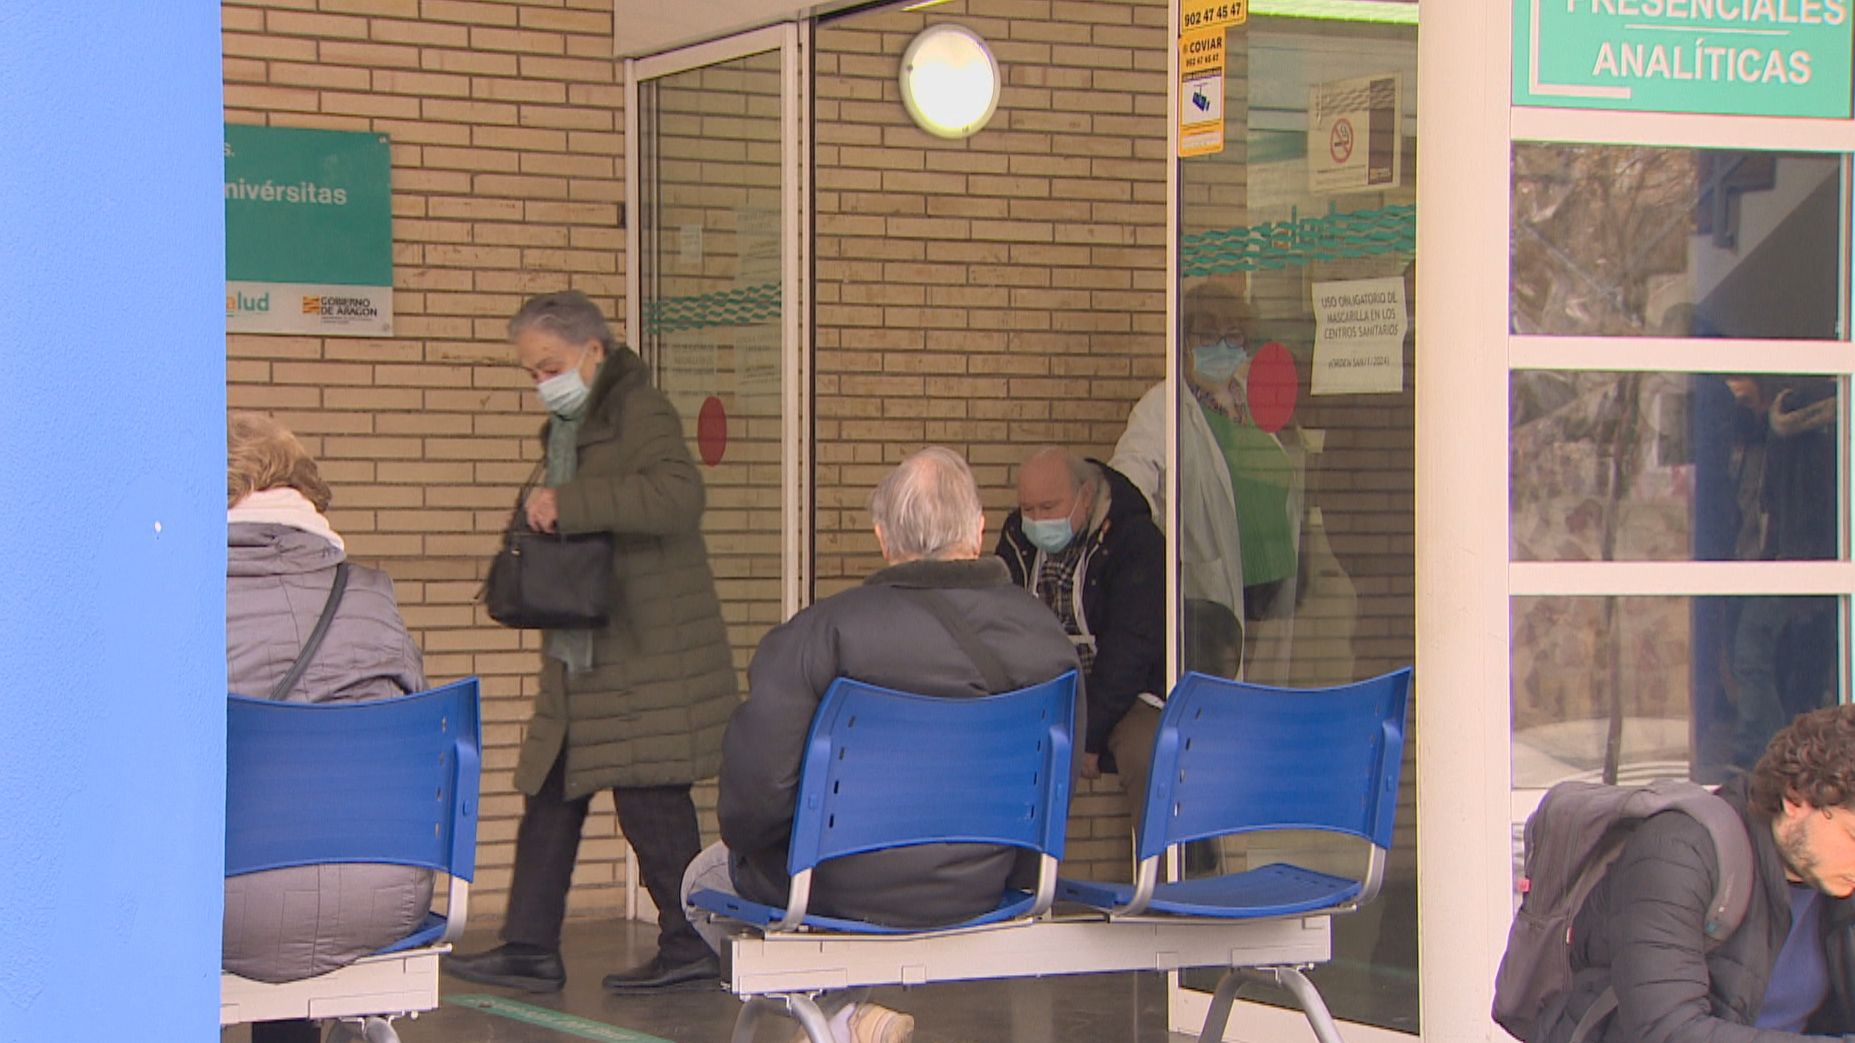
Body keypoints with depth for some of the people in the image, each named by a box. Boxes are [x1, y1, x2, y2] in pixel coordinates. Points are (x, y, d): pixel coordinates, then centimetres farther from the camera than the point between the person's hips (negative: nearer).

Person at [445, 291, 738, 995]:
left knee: (649, 799, -5)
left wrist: (567, 505, -27)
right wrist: (542, 521, 8)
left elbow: (678, 496, -29)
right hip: (580, 658, 10)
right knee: (550, 793, 8)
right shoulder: (566, 428, 17)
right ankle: (529, 950, 13)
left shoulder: (640, 411, -11)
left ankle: (690, 948, 6)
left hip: (649, 656, -9)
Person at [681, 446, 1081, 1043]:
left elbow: (757, 786, -21)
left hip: (840, 892, -6)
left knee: (706, 879, 25)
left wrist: (745, 840, 2)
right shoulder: (1048, 639, -7)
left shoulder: (816, 633, -21)